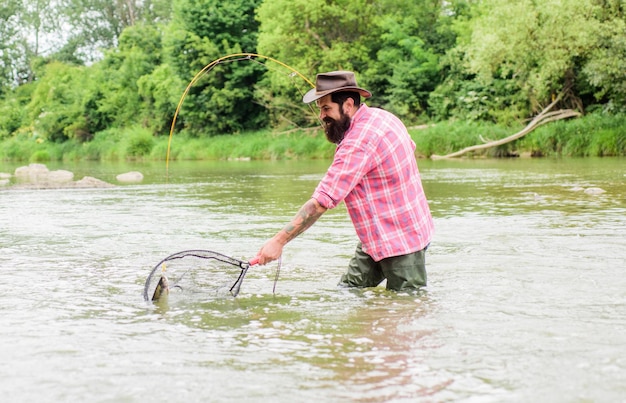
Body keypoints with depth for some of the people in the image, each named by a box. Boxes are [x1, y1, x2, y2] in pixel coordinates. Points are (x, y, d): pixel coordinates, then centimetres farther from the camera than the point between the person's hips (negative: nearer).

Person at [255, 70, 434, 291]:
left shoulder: (358, 144, -27)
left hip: (401, 242, -10)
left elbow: (321, 202, -30)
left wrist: (279, 240, -29)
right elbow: (410, 148, 25)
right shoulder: (382, 116, 3)